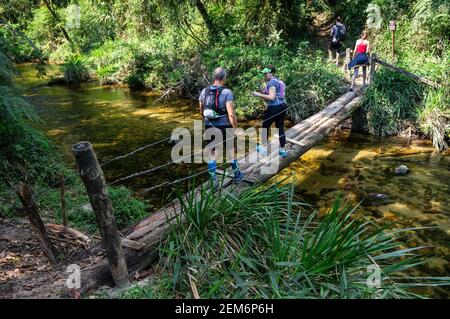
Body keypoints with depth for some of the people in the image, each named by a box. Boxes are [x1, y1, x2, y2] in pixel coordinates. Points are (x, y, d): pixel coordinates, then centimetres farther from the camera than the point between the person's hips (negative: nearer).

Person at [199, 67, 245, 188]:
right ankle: (237, 175, 35)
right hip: (224, 127, -3)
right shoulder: (226, 92, -17)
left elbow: (201, 111, 11)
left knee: (212, 153, 13)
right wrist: (235, 129, -11)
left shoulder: (204, 91, -1)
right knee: (231, 150, 18)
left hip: (209, 127, 3)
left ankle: (214, 181, 15)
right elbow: (231, 114, -23)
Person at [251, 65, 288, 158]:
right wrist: (264, 93, 14)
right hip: (282, 106, 9)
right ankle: (282, 150, 14)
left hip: (274, 108, -9)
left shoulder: (272, 82, -13)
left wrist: (259, 95, -17)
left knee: (265, 126, 6)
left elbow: (272, 97, -21)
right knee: (280, 128, 11)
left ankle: (263, 147, 15)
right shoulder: (278, 81, 18)